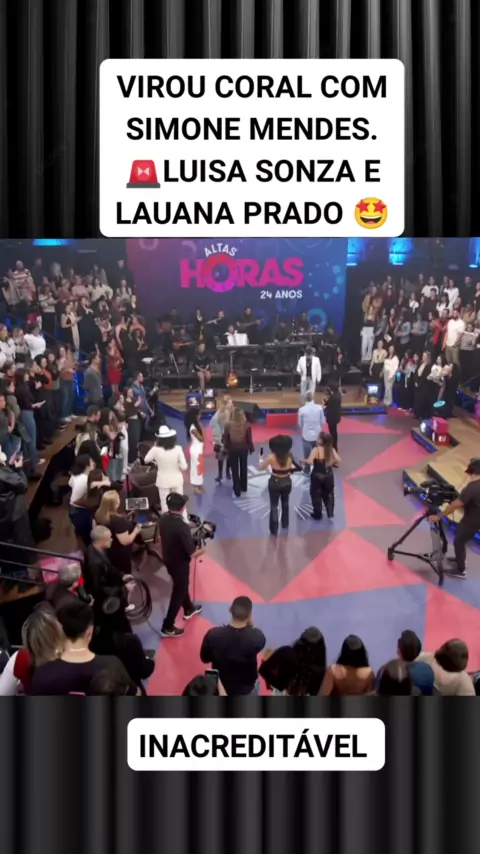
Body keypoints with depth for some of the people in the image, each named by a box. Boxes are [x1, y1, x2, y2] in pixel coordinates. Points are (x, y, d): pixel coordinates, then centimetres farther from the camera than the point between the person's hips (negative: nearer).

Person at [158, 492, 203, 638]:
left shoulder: (164, 518, -11)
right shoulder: (182, 526, -33)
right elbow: (192, 553, -27)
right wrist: (201, 551, -7)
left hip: (168, 559, 8)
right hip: (180, 562, -8)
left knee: (181, 585, 31)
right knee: (178, 592, 11)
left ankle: (189, 609, 55)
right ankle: (167, 627, 19)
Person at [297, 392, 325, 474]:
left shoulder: (302, 409, -15)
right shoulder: (319, 407, -11)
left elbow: (300, 423, -3)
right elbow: (323, 421, -2)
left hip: (307, 434, -2)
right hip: (317, 434, 2)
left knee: (307, 454, 13)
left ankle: (307, 470, 25)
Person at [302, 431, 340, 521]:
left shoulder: (316, 450, -21)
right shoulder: (331, 449, -7)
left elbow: (309, 462, -30)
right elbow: (338, 461, -10)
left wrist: (302, 461, -11)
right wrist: (330, 463, 8)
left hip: (317, 475, -4)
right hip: (328, 475, 4)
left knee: (316, 494, 15)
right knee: (328, 494, 22)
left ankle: (318, 514, 25)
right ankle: (330, 513, 27)